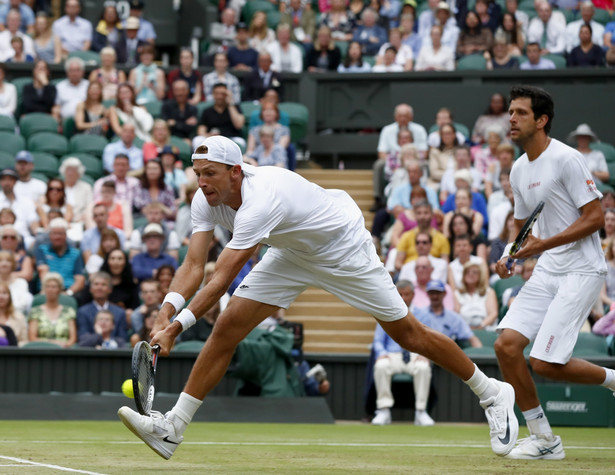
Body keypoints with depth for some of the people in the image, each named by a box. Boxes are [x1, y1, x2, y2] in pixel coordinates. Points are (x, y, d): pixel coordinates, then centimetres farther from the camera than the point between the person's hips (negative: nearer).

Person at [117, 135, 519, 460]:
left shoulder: (259, 201, -39)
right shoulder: (207, 200, -15)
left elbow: (223, 279, -41)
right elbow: (194, 265, -20)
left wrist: (179, 326, -45)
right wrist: (168, 308, -37)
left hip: (343, 247, -7)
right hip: (294, 252, 7)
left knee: (408, 333, 0)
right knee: (228, 326, -7)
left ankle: (492, 393, 19)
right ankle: (173, 427, -5)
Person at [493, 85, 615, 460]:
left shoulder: (566, 159, -13)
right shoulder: (519, 169, 13)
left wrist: (545, 244, -20)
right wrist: (508, 254, 5)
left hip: (581, 271, -8)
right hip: (546, 273, 8)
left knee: (546, 364, -16)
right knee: (507, 344, -7)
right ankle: (543, 439, 4)